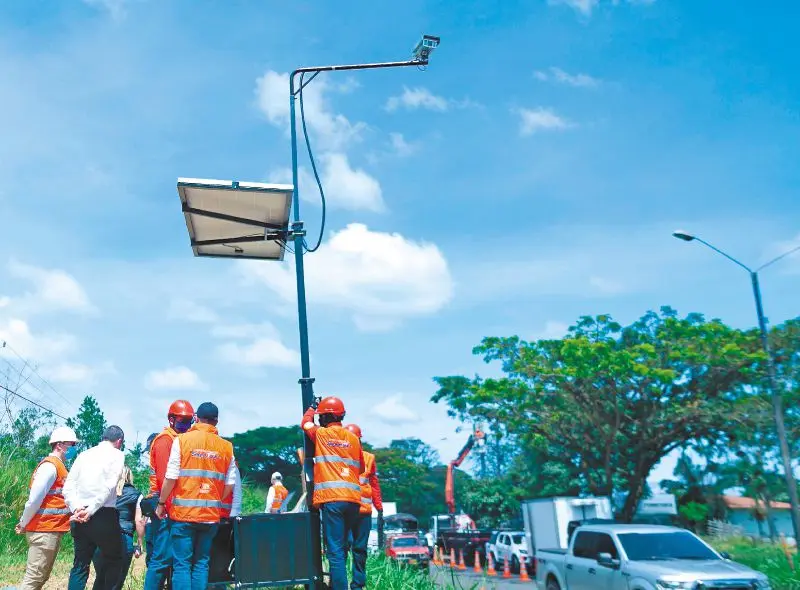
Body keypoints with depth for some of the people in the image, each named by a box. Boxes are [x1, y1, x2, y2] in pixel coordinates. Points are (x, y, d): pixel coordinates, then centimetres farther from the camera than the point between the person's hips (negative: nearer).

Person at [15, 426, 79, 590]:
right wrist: (24, 524, -8)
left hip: (51, 530, 9)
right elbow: (34, 499, -18)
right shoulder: (50, 466, -14)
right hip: (44, 530, -9)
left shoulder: (58, 467, 17)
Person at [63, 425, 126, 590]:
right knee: (113, 560, 10)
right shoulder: (117, 455, 1)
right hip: (104, 515, -5)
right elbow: (108, 487, -13)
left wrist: (77, 508, -5)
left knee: (80, 564, 10)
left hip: (79, 516, 5)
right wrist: (90, 510, -15)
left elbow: (68, 487, 5)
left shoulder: (83, 455, 15)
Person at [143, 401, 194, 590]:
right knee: (163, 557, -9)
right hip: (165, 505, -9)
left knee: (173, 556, 11)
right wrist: (171, 508, -19)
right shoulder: (165, 440, -8)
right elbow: (163, 477, -16)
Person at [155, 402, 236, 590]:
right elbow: (229, 485, 3)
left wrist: (161, 503, 7)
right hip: (211, 515, 2)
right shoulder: (226, 447, 4)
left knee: (182, 564, 2)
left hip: (183, 512, -2)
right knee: (201, 563, 10)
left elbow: (171, 477, -6)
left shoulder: (182, 440, -3)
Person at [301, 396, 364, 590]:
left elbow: (305, 423, 25)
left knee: (335, 551, -7)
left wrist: (311, 408, 41)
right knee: (341, 548, 16)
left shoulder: (320, 434, 4)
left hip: (331, 499, -4)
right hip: (353, 499, 4)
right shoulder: (353, 438, 12)